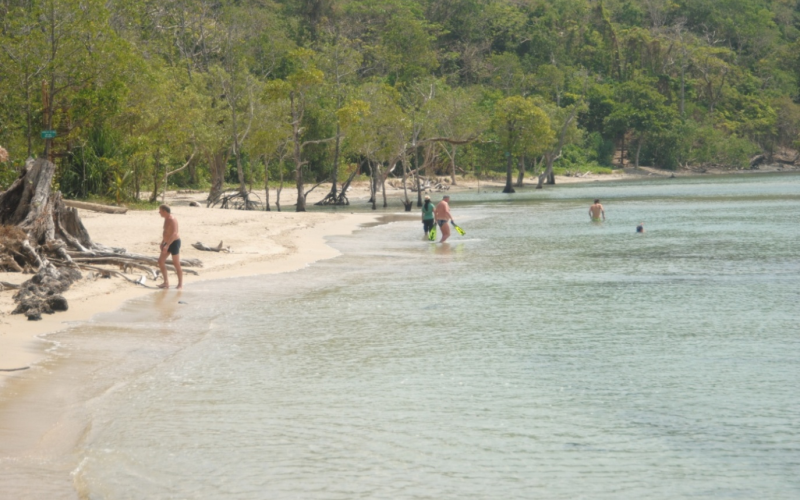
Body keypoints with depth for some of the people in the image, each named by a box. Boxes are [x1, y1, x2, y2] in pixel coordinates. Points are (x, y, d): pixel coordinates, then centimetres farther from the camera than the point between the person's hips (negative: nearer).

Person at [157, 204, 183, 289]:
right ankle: (166, 282, 9)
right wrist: (162, 242, 22)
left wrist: (167, 245, -33)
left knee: (176, 264, -3)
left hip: (174, 243, -10)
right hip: (168, 243, 10)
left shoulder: (172, 220, -21)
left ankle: (180, 284, 8)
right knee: (160, 261, 4)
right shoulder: (166, 219, 9)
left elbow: (174, 233, -29)